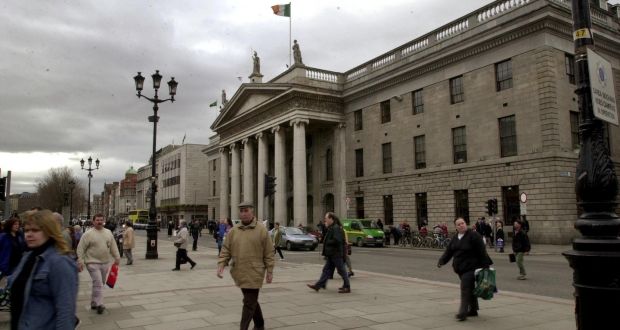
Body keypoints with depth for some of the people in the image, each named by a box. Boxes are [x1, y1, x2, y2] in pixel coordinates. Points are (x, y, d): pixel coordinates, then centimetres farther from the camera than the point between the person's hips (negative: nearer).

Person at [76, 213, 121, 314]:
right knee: (98, 284, -12)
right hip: (93, 263, -6)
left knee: (99, 284, 14)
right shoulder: (88, 234, -8)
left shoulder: (108, 232, 8)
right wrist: (80, 261, -13)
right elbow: (80, 248, -8)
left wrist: (117, 257, 8)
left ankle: (94, 302, 27)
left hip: (105, 263, 6)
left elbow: (113, 246, 13)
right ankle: (99, 304, -7)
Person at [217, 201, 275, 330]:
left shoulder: (262, 230, -6)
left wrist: (269, 271, -6)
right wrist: (221, 265, -8)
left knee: (249, 304, -2)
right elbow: (226, 250, 5)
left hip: (254, 274, -5)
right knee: (251, 301, 19)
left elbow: (269, 253, -5)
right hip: (239, 273, 5)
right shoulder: (233, 231, 5)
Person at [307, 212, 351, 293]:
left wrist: (327, 242, -15)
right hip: (331, 254, 10)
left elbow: (336, 240, -27)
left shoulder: (336, 228, -17)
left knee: (341, 271, -1)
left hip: (336, 254, -10)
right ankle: (318, 286, 10)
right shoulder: (331, 228, 15)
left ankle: (347, 288, 8)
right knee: (326, 269, 9)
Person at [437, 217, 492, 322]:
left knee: (465, 289, -13)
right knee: (469, 289, 17)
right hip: (460, 269, 8)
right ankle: (473, 310, 29)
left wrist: (485, 265, -16)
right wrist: (441, 261, -6)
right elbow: (449, 251, 8)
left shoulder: (474, 235, -12)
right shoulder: (455, 238, 10)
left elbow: (482, 252, -14)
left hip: (470, 268, -7)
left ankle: (463, 313, -12)